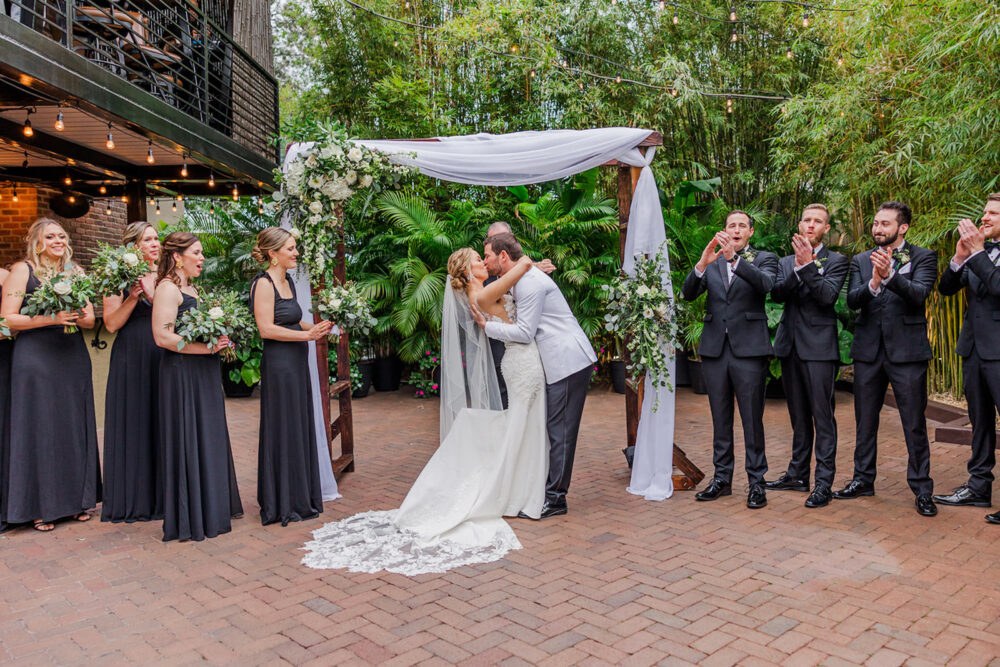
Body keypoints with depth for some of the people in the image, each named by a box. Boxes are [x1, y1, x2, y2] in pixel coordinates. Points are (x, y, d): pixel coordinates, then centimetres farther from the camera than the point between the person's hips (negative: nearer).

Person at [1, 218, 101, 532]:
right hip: (35, 360, -4)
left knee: (75, 426, 6)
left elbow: (91, 319, 13)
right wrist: (51, 319, -17)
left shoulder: (76, 271, 12)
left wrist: (82, 318, -9)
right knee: (40, 429, -1)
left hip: (73, 357, 4)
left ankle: (76, 498, 17)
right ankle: (40, 506, 9)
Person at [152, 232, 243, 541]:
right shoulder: (167, 288, -11)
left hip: (203, 374, 9)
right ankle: (189, 519, 7)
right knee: (188, 442, -3)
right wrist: (206, 347, -20)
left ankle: (211, 508, 23)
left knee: (209, 439, 13)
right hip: (182, 374, -9)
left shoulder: (191, 288, 18)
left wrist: (221, 341, 7)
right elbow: (162, 336, -20)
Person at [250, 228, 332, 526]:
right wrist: (306, 335, -18)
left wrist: (316, 327, 4)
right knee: (282, 432, 0)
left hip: (296, 363, 9)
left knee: (300, 430, 13)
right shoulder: (264, 283, -12)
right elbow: (267, 329, -19)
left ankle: (300, 498, 24)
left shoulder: (287, 281, 14)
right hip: (279, 365, -9)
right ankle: (281, 505, 12)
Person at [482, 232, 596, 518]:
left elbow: (525, 332, -17)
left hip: (568, 363, -10)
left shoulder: (530, 282, -16)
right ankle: (548, 490, 20)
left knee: (560, 430, -5)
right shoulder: (521, 279, 16)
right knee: (553, 428, 13)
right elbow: (526, 326, 21)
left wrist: (486, 324, -8)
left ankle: (555, 498, 1)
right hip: (559, 363, 10)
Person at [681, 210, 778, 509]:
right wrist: (702, 264, -20)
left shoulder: (764, 259, 4)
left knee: (752, 419, 1)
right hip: (715, 349, 3)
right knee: (720, 419, 12)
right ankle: (722, 478, 22)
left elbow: (765, 283, -18)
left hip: (749, 349, -3)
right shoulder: (711, 263, 11)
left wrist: (734, 258, -31)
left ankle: (756, 481, 11)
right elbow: (688, 294, -3)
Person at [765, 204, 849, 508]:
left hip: (819, 346, -5)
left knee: (822, 416, -5)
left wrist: (809, 265, -21)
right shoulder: (786, 262, 14)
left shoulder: (836, 260, 1)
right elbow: (776, 294, -2)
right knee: (799, 416, 14)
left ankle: (824, 482, -1)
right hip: (790, 345, 5)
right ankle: (798, 473, 24)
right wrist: (797, 268, -15)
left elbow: (828, 295, -14)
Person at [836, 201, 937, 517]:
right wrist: (873, 283, -26)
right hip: (868, 350, 4)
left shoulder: (923, 258, 0)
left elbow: (919, 293, -18)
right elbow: (852, 300, -6)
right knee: (865, 420, 13)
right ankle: (863, 479, 26)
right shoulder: (861, 261, 9)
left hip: (906, 350, -3)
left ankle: (922, 488, 14)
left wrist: (890, 276, -35)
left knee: (915, 424, 2)